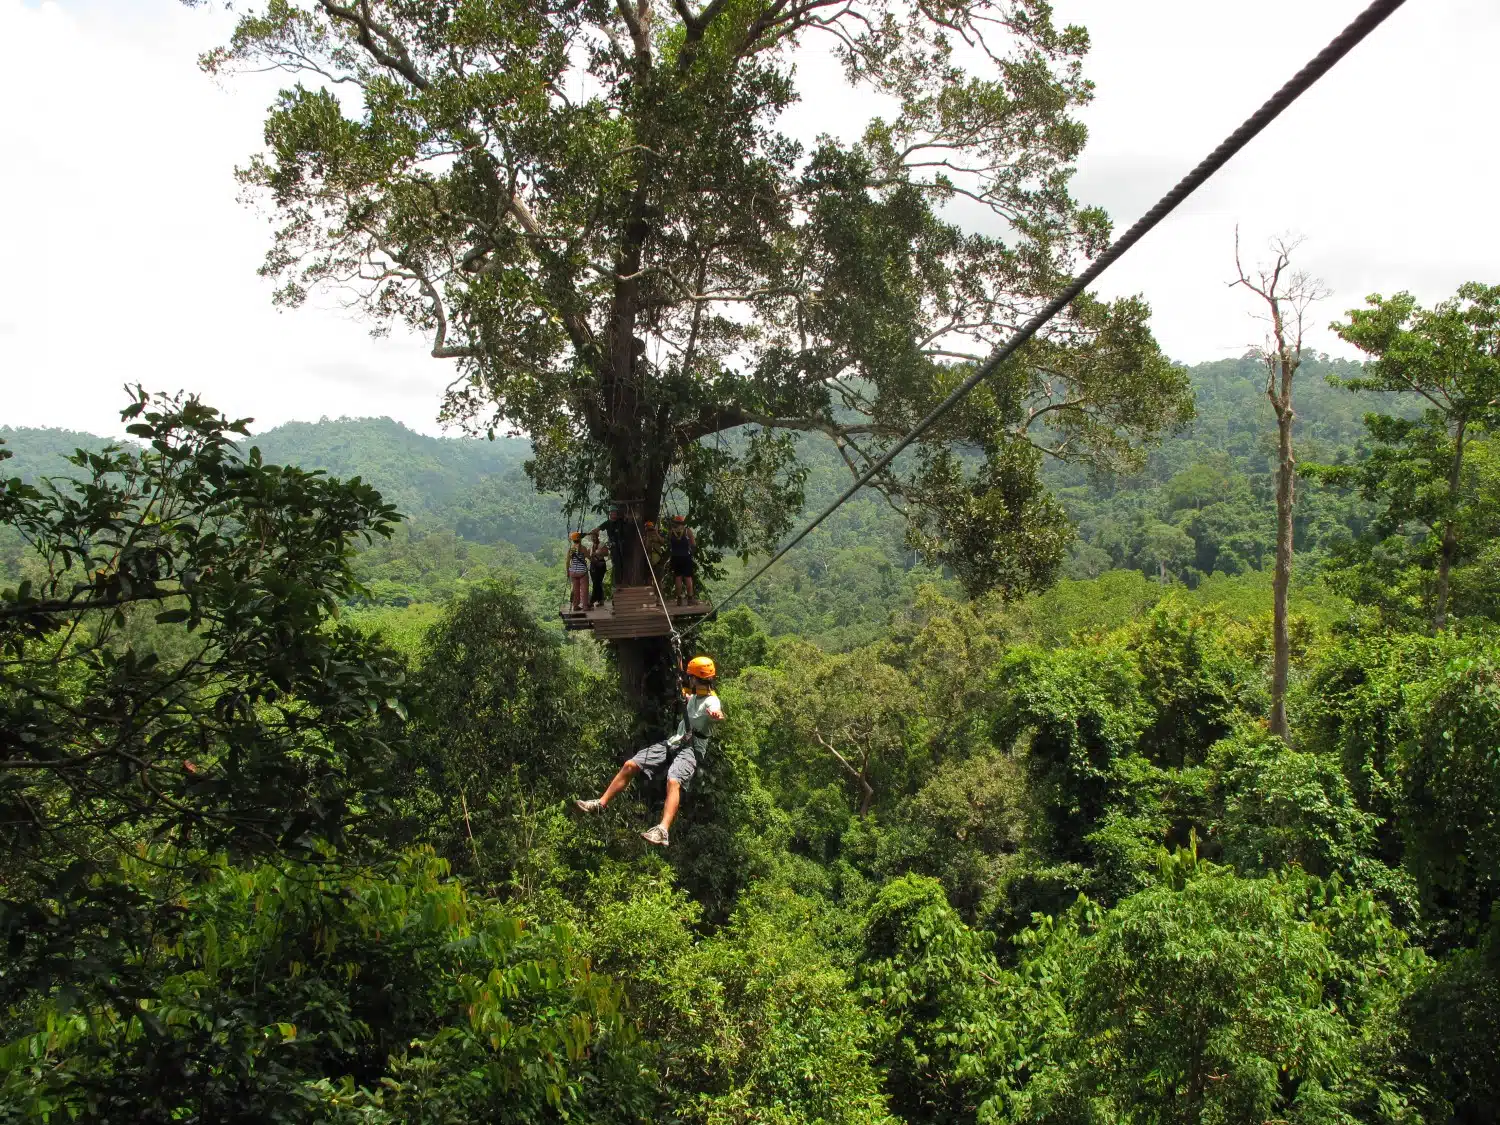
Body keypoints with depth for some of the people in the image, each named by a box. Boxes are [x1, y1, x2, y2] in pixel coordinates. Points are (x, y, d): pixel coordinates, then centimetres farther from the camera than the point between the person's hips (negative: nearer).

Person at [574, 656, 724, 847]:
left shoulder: (711, 702, -13)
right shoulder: (695, 696, 16)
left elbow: (717, 715, -40)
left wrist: (717, 715, -60)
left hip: (691, 749, -9)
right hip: (673, 742, 9)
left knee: (673, 781, -37)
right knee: (630, 765, 0)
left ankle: (663, 831, -55)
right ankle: (601, 803, 9)